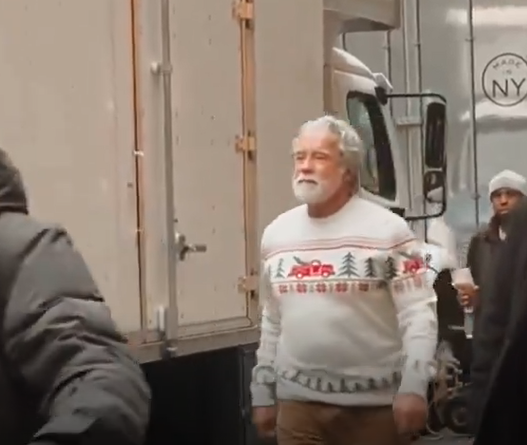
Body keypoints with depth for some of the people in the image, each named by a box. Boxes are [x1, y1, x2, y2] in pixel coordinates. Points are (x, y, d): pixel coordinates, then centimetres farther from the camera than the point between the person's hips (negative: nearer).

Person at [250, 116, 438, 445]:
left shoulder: (387, 229, -6)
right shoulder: (276, 233, 9)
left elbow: (419, 313, -9)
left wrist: (414, 387, -18)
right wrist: (263, 392, 14)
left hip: (374, 403, -3)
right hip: (297, 401, 4)